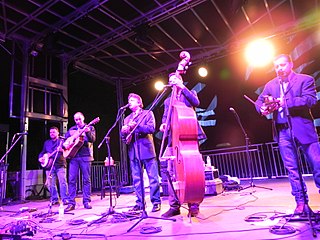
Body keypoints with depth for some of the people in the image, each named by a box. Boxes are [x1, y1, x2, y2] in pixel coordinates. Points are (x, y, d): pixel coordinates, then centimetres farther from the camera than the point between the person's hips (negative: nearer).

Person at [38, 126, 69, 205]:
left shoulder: (62, 141, 5)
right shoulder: (47, 142, 21)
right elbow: (42, 152, 26)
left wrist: (62, 150, -25)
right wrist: (40, 158, 7)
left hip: (60, 165, -5)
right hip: (49, 165, 5)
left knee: (63, 182, -12)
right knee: (51, 184, 5)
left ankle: (65, 199, -9)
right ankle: (54, 199, 16)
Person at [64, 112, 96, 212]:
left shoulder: (90, 128, 7)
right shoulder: (71, 130, 18)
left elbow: (93, 139, -8)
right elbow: (65, 139, 21)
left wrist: (88, 132, -26)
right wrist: (65, 144, 0)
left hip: (85, 156, -3)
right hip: (73, 156, 3)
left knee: (86, 179, 0)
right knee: (72, 180, -1)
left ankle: (87, 201, 8)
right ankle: (71, 203, 6)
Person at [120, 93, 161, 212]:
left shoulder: (147, 113, 7)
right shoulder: (127, 119, 21)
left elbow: (151, 128, -7)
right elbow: (123, 136, 16)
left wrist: (136, 126, -18)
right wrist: (123, 131, -7)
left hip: (146, 149, -4)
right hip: (133, 151, 5)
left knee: (153, 177, -2)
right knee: (136, 179, 6)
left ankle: (156, 201, 7)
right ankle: (140, 202, 16)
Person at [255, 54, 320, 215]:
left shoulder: (305, 80, 2)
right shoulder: (270, 85, 14)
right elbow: (259, 101, 12)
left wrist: (285, 102, -23)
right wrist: (263, 108, -11)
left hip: (303, 128, -3)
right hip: (282, 131, 3)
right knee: (292, 169, 6)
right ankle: (301, 203, 16)